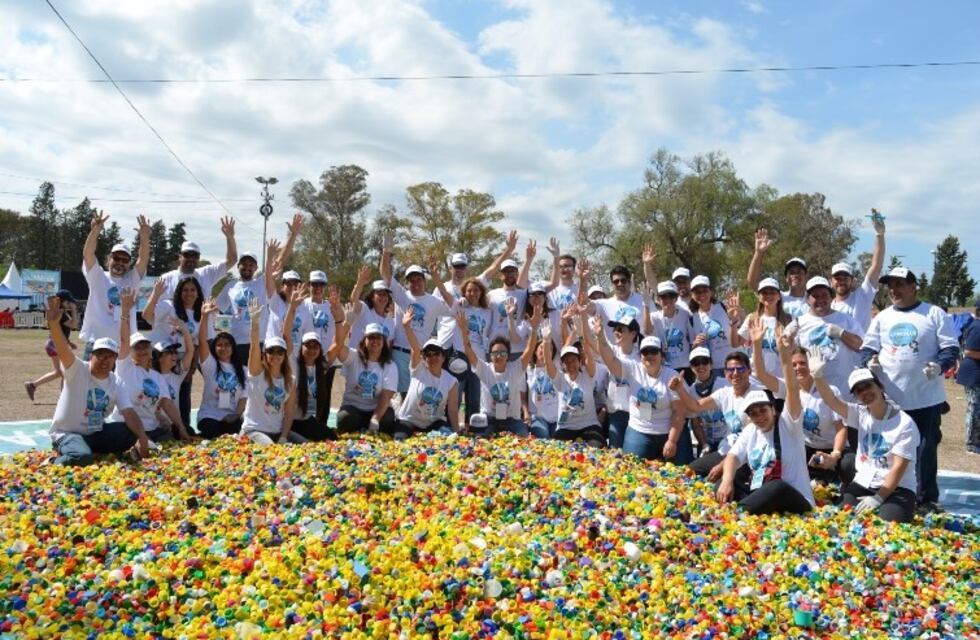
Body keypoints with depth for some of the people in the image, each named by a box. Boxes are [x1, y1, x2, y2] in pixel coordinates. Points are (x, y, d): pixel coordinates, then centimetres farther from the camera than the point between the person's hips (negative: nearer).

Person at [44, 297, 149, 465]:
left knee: (131, 433, -14)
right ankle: (59, 459, -1)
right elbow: (63, 350, -33)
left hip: (95, 433, 6)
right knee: (82, 457, -36)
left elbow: (129, 413, -9)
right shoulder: (77, 370, -13)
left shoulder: (116, 383, 0)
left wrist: (143, 438, -26)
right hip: (66, 433, -6)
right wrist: (53, 324, -53)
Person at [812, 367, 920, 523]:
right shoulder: (860, 414, 3)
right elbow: (832, 401, -14)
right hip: (863, 484, 4)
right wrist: (818, 375, -33)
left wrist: (878, 498, -21)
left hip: (897, 488, -3)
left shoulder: (904, 423, -11)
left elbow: (898, 467, -15)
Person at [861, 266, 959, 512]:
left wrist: (940, 365, -21)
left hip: (927, 398, -3)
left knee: (926, 449, 4)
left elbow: (951, 347, -2)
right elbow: (867, 348, 13)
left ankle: (928, 498, 17)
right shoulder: (881, 318, 10)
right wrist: (870, 360, -10)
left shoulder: (935, 314, 0)